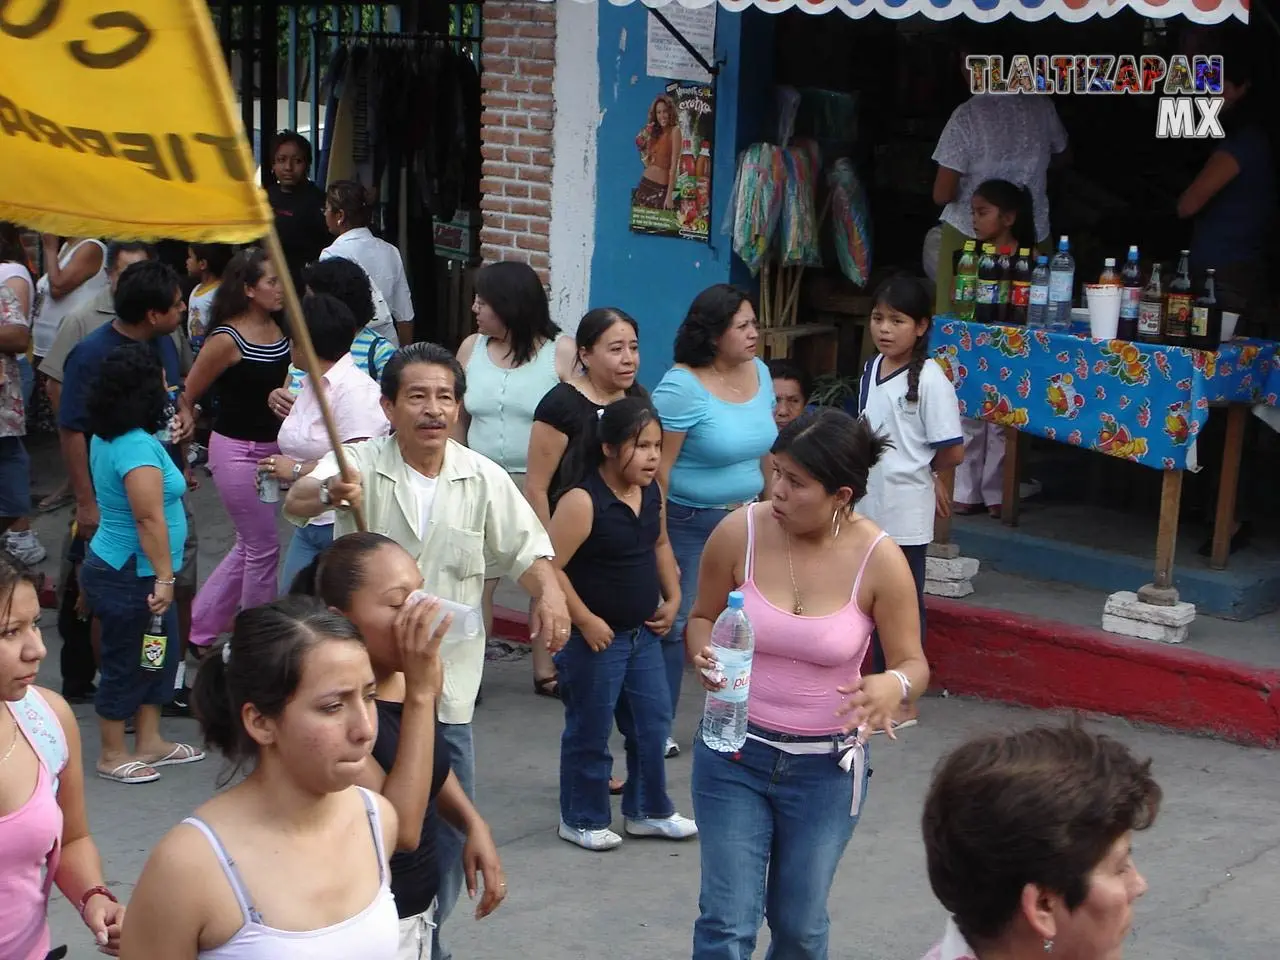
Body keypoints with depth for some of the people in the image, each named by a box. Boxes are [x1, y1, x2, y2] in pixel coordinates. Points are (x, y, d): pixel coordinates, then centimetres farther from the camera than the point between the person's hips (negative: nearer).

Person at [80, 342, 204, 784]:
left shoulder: (108, 438, 5)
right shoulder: (137, 447, -25)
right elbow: (150, 519, -26)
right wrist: (163, 576, -23)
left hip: (119, 569, 10)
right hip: (129, 578, -10)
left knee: (158, 656, 18)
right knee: (127, 664, 4)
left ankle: (150, 742, 30)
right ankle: (112, 755, 18)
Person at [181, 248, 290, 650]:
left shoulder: (281, 329, 0)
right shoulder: (226, 340, -18)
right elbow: (187, 396, -10)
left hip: (272, 447, 7)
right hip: (237, 451, -7)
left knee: (249, 546, 16)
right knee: (264, 547, 2)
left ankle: (198, 628, 29)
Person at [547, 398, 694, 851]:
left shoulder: (653, 493, 1)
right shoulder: (582, 502, -22)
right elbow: (549, 567, -22)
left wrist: (672, 597, 11)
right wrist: (585, 620, -20)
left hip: (643, 632, 7)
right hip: (596, 636, -7)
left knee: (653, 723, 15)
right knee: (590, 733, 6)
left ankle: (648, 810, 31)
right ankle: (581, 820, 23)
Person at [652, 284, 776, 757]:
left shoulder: (759, 372, 4)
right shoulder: (681, 386, -18)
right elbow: (659, 467, -18)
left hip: (744, 520, 6)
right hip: (689, 522, -6)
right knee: (672, 622, 2)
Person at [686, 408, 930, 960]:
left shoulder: (879, 560, -15)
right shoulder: (740, 533, -12)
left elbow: (913, 664, -6)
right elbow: (702, 618, 5)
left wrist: (893, 686, -29)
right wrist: (705, 657, -18)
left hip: (826, 767, 0)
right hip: (734, 752, 0)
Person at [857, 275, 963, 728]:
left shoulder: (929, 379, -16)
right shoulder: (873, 367, 5)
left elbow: (951, 451, -16)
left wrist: (923, 475, 2)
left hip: (905, 512, -7)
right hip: (869, 507, 7)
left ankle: (904, 703, 16)